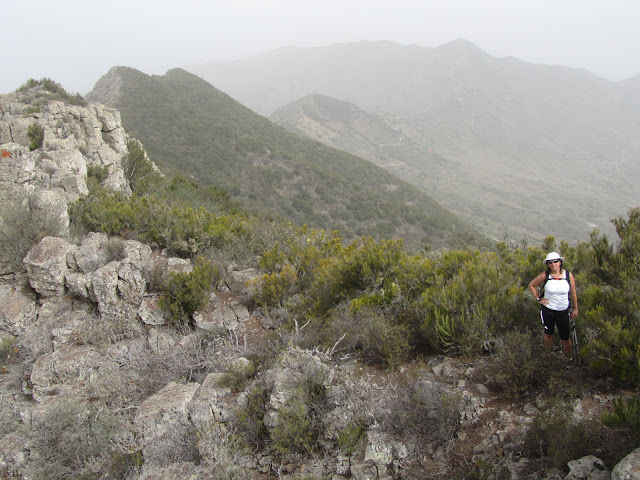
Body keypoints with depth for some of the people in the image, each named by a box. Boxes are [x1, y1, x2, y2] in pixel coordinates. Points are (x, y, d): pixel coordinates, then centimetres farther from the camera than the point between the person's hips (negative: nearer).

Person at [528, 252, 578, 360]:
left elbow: (573, 293, 2)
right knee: (548, 335, 15)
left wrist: (575, 309, 7)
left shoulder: (568, 275, -8)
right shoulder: (545, 275, -9)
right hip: (548, 310, 1)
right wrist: (538, 298, 0)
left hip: (564, 311, -1)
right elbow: (531, 285, 5)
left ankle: (570, 359, 21)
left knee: (565, 339, 3)